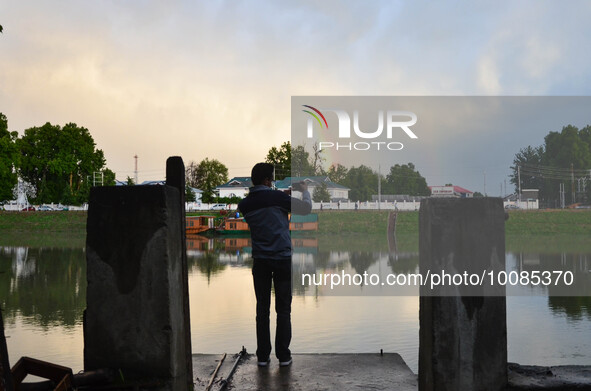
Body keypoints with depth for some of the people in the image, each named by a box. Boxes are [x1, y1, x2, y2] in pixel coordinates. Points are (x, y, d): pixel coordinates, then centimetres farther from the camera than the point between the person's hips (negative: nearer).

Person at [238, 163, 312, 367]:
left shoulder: (245, 204, 3)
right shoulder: (277, 197, -9)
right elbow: (306, 208, 1)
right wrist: (305, 191, 21)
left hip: (260, 261, 3)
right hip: (282, 258, -3)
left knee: (262, 309, 10)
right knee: (283, 310, 4)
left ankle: (263, 356, 12)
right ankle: (283, 356, 8)